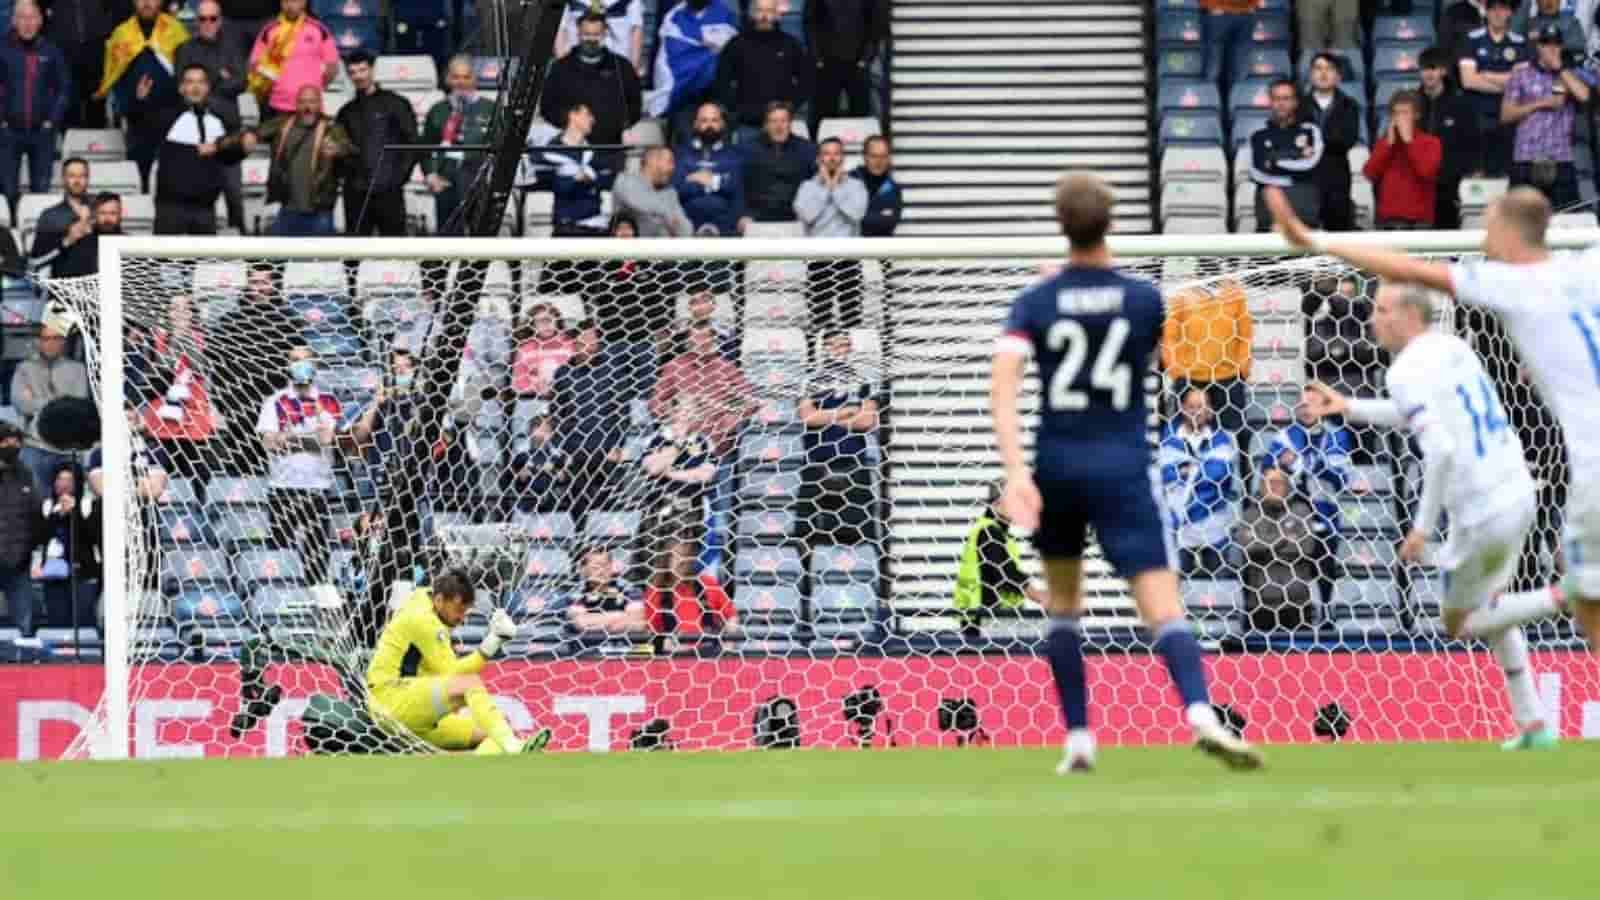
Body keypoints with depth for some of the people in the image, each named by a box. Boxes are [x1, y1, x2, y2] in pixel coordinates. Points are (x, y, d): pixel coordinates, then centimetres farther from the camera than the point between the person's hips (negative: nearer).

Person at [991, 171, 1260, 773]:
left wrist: (1016, 471, -21)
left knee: (1063, 600, 20)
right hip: (1123, 468, -1)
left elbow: (1002, 388, -16)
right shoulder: (1143, 300, 0)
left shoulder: (1034, 304, -2)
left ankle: (1078, 738, 17)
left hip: (1057, 466, 1)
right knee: (1162, 605, -11)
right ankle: (1201, 715, -34)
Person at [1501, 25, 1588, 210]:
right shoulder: (1521, 76, 10)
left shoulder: (1571, 75, 13)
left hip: (1561, 163, 0)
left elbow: (1583, 95, -8)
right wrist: (1539, 104, -5)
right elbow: (1506, 115, 5)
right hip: (1526, 162, 0)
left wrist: (1560, 68, -2)